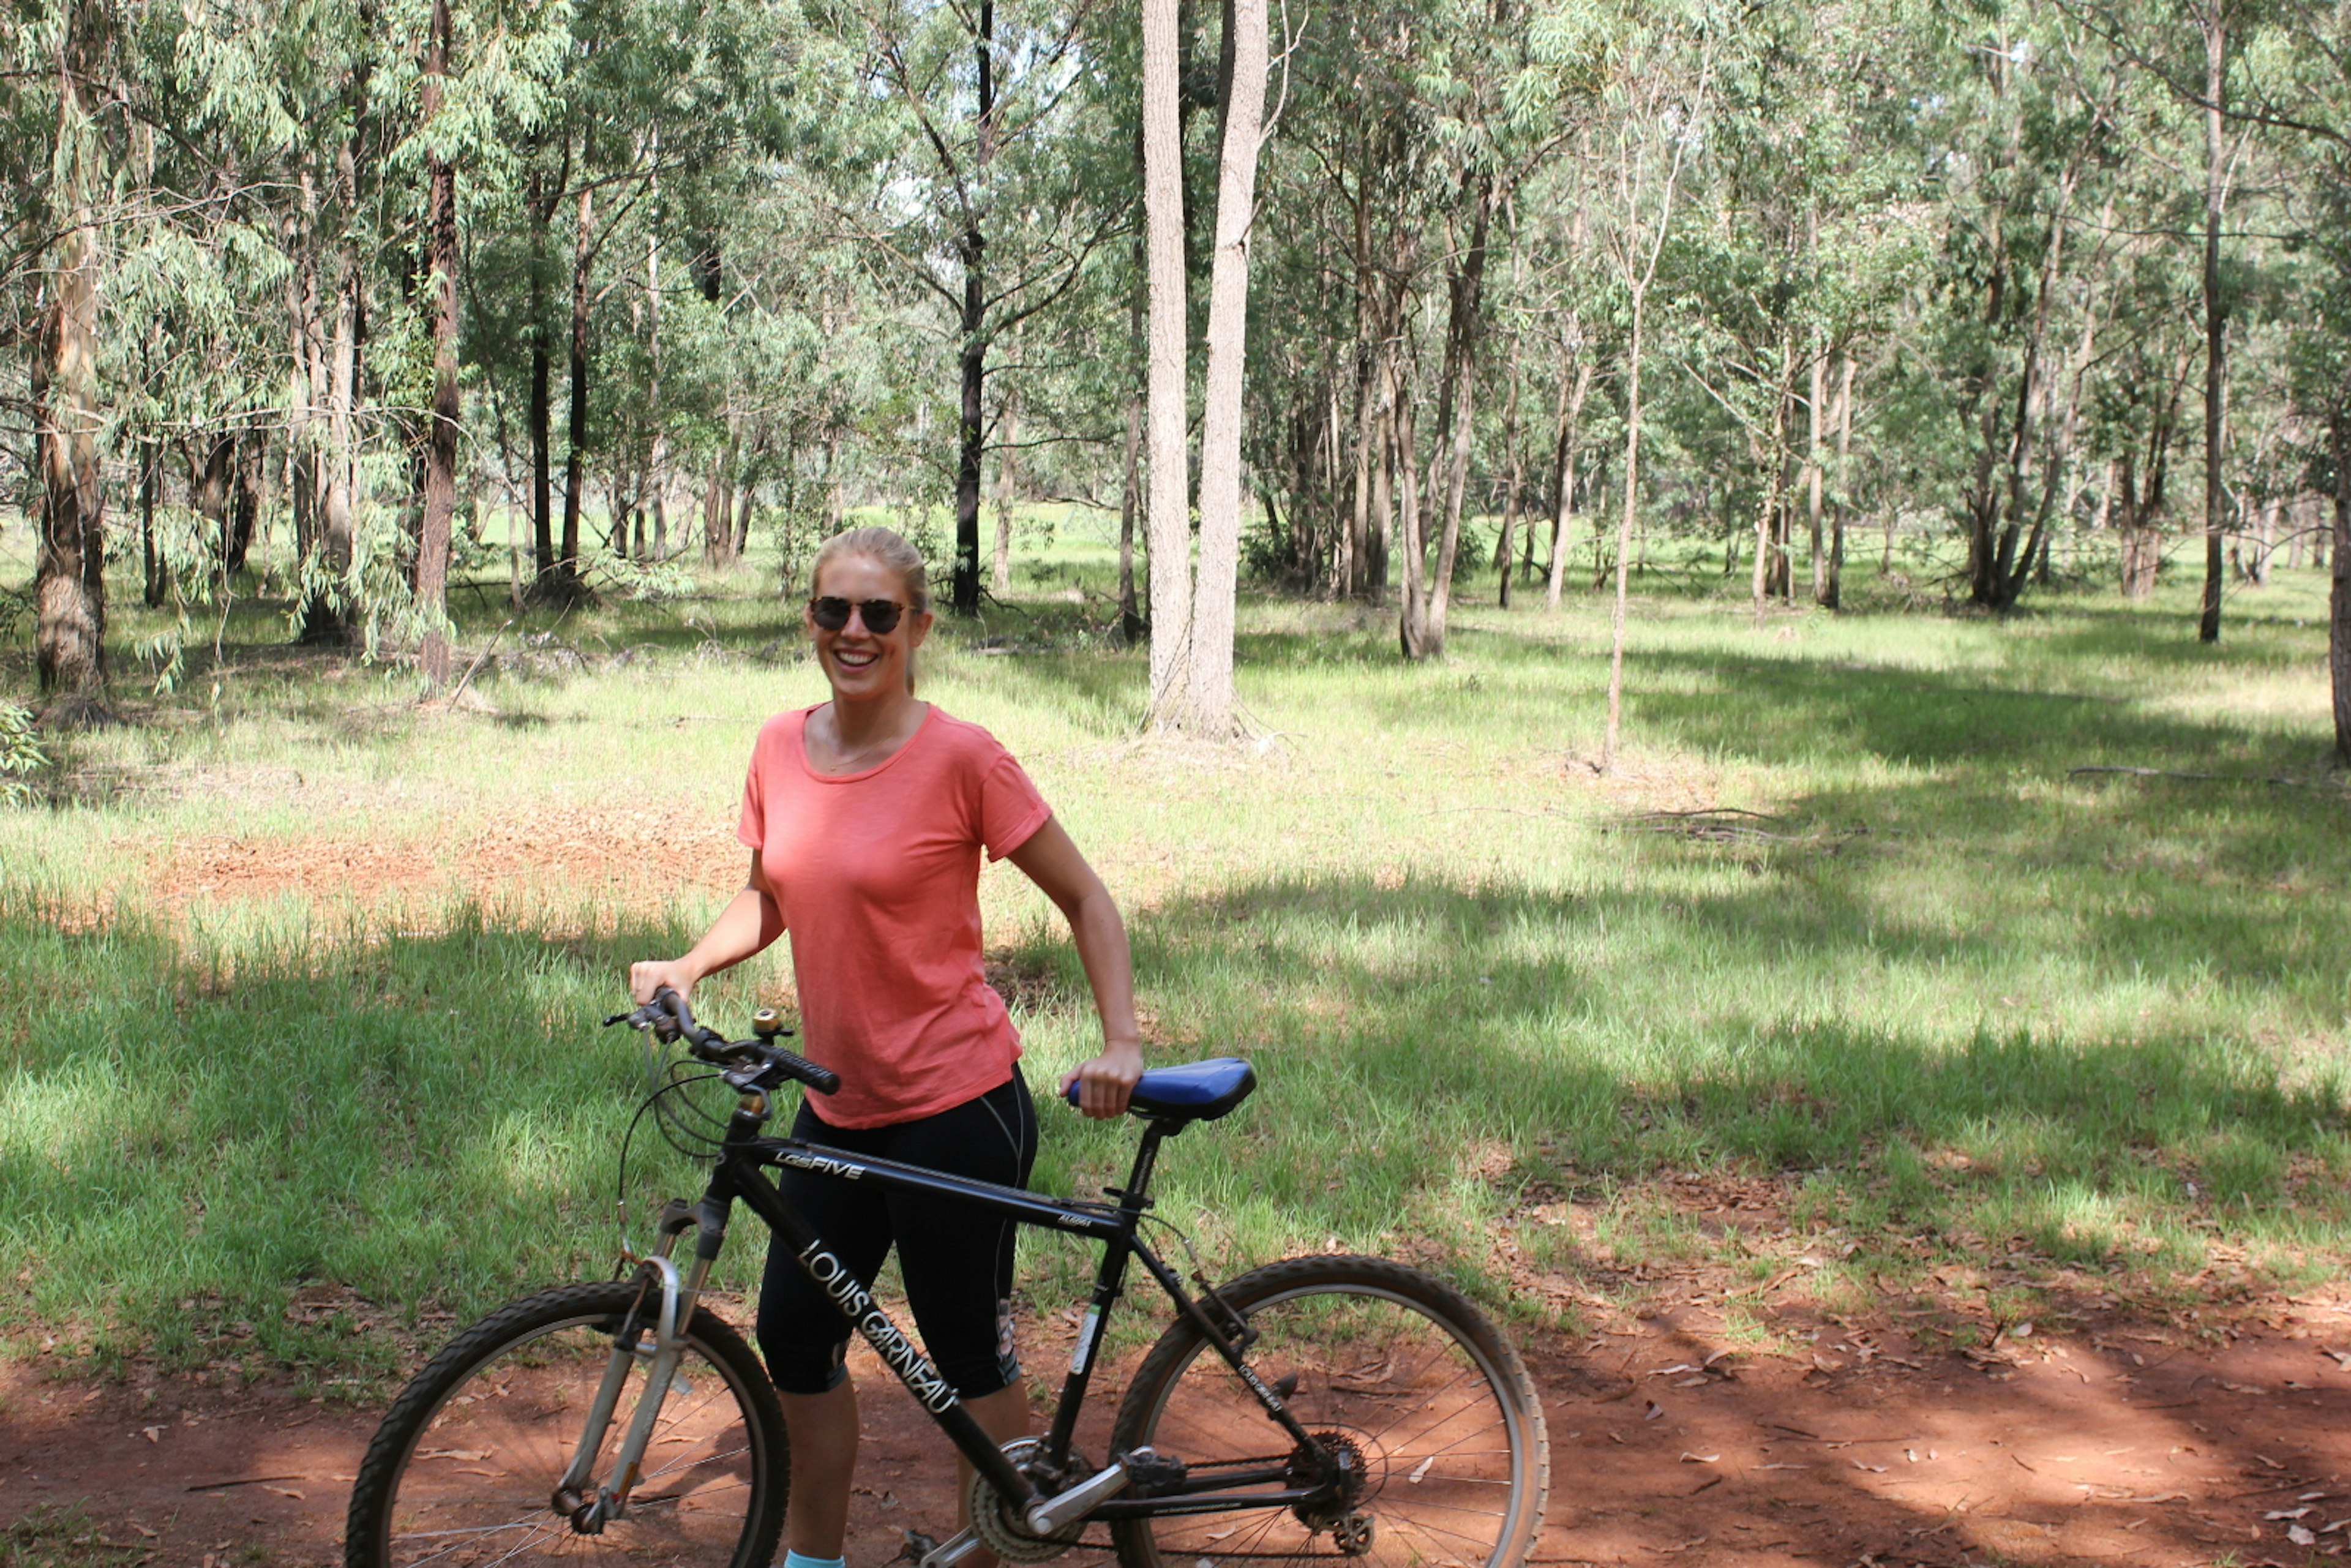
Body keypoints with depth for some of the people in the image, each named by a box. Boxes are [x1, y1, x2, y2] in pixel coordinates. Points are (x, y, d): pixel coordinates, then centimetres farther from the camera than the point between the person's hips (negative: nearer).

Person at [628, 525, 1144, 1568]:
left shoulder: (960, 759, -14)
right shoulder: (780, 749, 3)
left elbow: (1085, 901, -7)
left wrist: (1120, 1045, -15)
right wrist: (690, 963, 0)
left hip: (956, 1107, -7)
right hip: (836, 1106, 7)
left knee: (969, 1355, 4)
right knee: (794, 1334, 14)